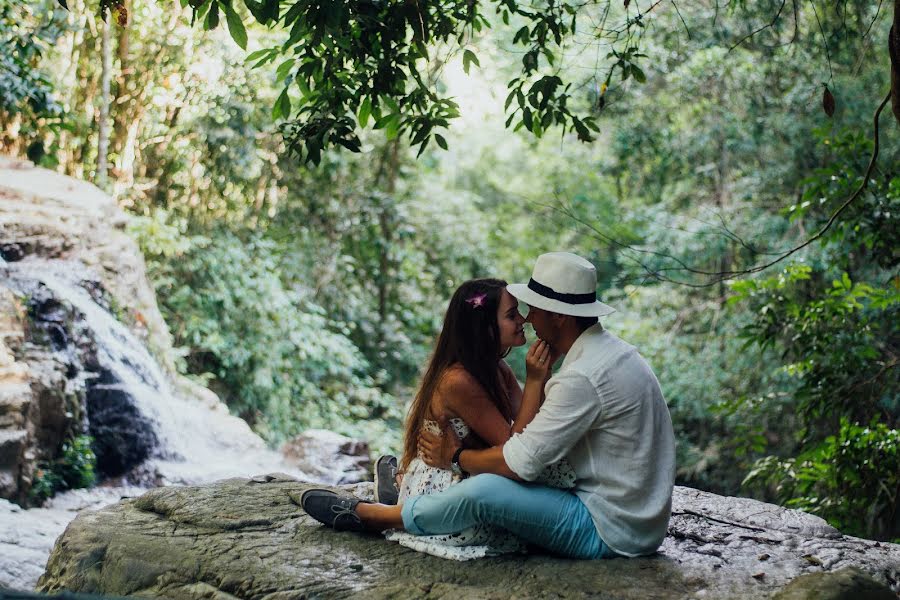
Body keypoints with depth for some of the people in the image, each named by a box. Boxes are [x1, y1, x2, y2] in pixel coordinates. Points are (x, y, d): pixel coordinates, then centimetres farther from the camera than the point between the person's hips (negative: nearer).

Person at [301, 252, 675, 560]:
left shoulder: (582, 377, -24)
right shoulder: (609, 350, 9)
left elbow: (520, 462, -21)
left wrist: (456, 457, -5)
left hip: (609, 531, -10)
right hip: (636, 519, 10)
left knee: (484, 492, -19)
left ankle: (367, 515, 1)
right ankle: (414, 487, 34)